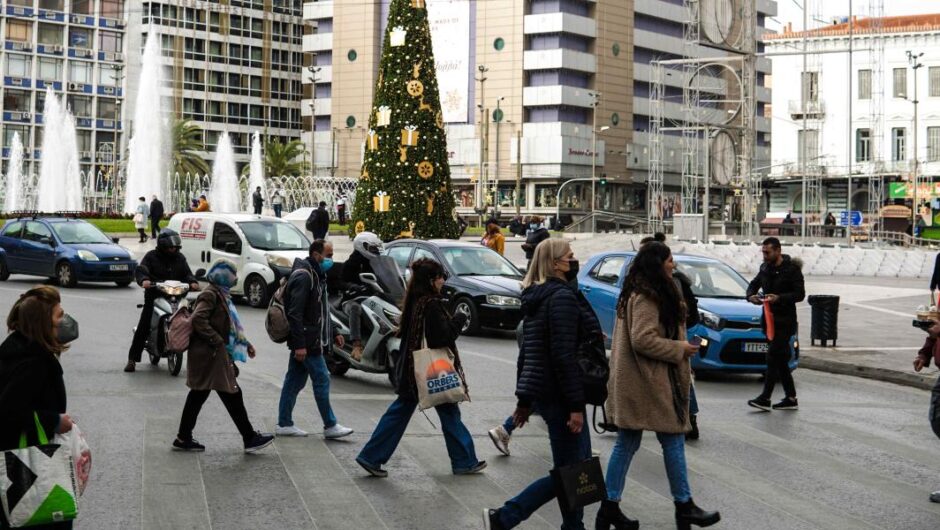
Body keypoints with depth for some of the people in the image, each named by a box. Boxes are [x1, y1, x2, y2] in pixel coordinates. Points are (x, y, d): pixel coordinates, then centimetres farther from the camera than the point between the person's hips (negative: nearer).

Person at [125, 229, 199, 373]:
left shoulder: (180, 258, 16)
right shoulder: (151, 256, 3)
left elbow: (187, 273, 11)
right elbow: (140, 271, -9)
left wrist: (192, 282, -12)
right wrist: (144, 280, -32)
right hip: (154, 296, -3)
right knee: (143, 328, -9)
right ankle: (132, 359, -5)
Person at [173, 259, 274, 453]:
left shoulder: (221, 294, 16)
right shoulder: (210, 295, -14)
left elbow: (229, 326, 24)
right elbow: (198, 319, -26)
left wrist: (245, 343, 20)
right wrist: (217, 341, -23)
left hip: (213, 356, 10)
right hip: (212, 357, -10)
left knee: (198, 395, 13)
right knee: (232, 395, -5)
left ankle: (184, 438, 18)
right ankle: (250, 438, 0)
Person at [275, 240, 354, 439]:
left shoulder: (316, 275, 17)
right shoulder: (303, 276, -16)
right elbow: (295, 313, -22)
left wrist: (332, 334, 22)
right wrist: (299, 344, -25)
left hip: (305, 342, 10)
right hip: (307, 342, -10)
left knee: (294, 381, 11)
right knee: (322, 380, -5)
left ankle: (284, 424, 16)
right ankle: (330, 426, 0)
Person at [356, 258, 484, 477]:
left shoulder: (414, 301, 8)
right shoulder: (431, 305, -20)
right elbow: (443, 337, -22)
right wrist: (459, 320, -6)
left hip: (411, 369, 8)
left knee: (400, 412, 11)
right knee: (449, 414, 5)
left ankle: (371, 457, 8)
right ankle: (465, 461, 17)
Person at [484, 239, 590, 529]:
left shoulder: (535, 297, 14)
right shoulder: (562, 296, -14)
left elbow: (526, 351, 19)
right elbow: (564, 355, -20)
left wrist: (524, 399, 23)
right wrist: (576, 405, -19)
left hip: (539, 390, 9)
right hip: (558, 394, -9)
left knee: (579, 462, 14)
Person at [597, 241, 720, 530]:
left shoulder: (638, 293, 15)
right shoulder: (647, 298, -18)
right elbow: (643, 339, -25)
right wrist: (679, 349, -15)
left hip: (631, 384, 10)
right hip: (649, 384, -10)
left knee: (626, 444, 10)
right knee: (673, 440, 2)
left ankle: (610, 507, 11)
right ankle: (684, 506, 12)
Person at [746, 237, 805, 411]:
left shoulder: (792, 269, -10)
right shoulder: (765, 268, 11)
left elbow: (800, 294, -13)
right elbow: (754, 284, 21)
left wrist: (779, 298, -27)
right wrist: (751, 296, -2)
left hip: (785, 320, -7)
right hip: (769, 318, 7)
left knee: (773, 356, -14)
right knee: (781, 359, 10)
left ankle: (765, 398, -16)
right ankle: (791, 398, 16)